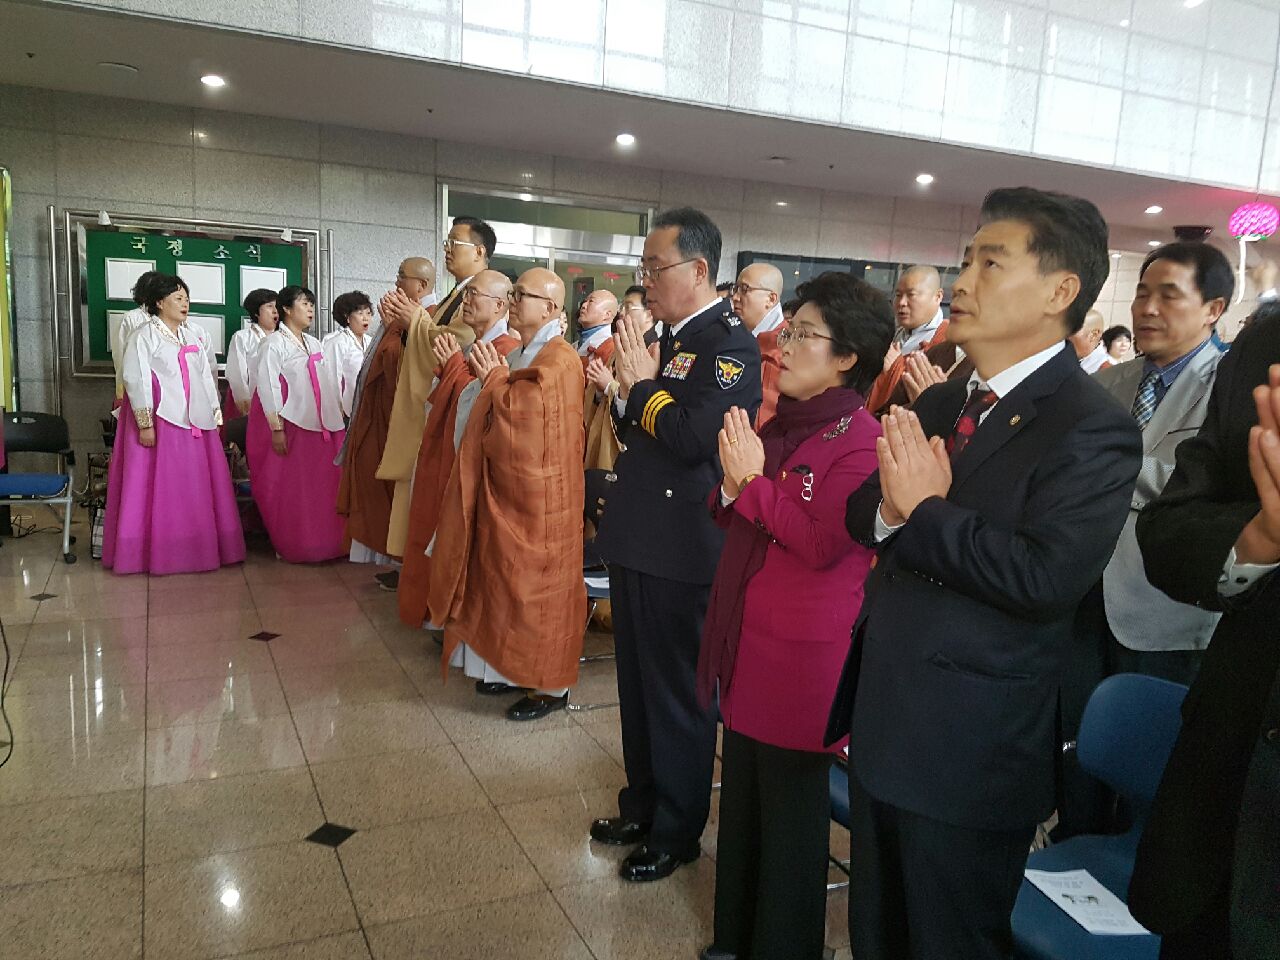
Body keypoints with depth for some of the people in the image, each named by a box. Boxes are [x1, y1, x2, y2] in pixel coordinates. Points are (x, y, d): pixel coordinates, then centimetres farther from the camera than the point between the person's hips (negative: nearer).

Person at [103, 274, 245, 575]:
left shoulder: (190, 337, 17)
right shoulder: (144, 336, -3)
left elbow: (206, 378, 17)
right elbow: (136, 380, -10)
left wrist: (215, 415, 10)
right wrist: (145, 423, -17)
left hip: (195, 423, 7)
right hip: (161, 421, -6)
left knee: (197, 488, 8)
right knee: (160, 488, -2)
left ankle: (198, 549, 15)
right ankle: (158, 553, 6)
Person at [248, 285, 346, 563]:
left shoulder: (314, 344, 17)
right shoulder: (274, 344, -5)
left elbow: (330, 384, 18)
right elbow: (267, 387, -11)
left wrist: (339, 414, 14)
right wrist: (276, 428, -17)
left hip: (321, 426, 6)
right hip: (291, 426, -6)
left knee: (322, 487, 7)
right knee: (290, 490, 1)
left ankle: (323, 543, 18)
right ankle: (291, 548, 13)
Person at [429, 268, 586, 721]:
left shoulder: (559, 360, -16)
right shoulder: (521, 355, 12)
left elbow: (520, 411, -24)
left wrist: (494, 376, -11)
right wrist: (493, 377, 2)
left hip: (537, 494, -9)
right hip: (506, 487, 9)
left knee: (536, 585, 0)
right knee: (508, 579, 16)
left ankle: (551, 683, 13)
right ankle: (512, 665, 30)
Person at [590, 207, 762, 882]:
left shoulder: (729, 341, -14)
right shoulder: (669, 339, 11)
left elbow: (693, 435, -27)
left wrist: (640, 384, -13)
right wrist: (626, 390, -3)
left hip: (680, 549, -9)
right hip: (637, 541, 9)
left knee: (678, 695, 7)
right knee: (638, 687, 21)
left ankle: (678, 833, 26)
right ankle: (642, 807, 39)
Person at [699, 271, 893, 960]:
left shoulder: (860, 441, -16)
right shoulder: (777, 423, 8)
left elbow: (822, 545, -23)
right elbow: (731, 518, 13)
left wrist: (753, 481, -18)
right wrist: (732, 488, -8)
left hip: (803, 657, -8)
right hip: (747, 640, 8)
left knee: (790, 807, 9)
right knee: (742, 794, 21)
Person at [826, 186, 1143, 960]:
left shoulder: (1093, 430, -15)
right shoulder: (938, 405, 9)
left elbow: (1046, 577, -28)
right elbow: (862, 515, 8)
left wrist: (926, 510, -19)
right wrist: (890, 507, -14)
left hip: (969, 751, -7)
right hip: (883, 726, 7)